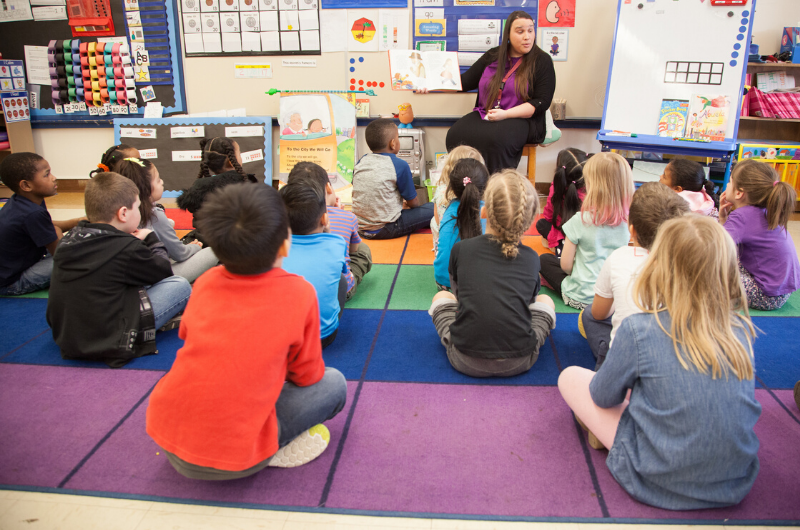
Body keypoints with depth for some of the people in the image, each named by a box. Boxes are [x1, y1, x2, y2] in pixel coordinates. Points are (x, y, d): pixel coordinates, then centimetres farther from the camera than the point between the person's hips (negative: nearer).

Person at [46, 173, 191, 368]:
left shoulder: (69, 238, 3)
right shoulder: (127, 249, -17)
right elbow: (164, 270, 0)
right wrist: (152, 239, 16)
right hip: (106, 344, -8)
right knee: (181, 285, -3)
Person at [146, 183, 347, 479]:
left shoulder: (205, 282, -2)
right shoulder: (299, 294, -13)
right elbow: (307, 375, 0)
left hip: (164, 435, 5)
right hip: (232, 459, -5)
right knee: (334, 383, 6)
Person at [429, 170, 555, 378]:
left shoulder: (460, 249, -1)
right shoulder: (532, 258, 1)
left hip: (466, 361, -1)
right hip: (520, 362, 1)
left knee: (442, 297, 24)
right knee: (545, 300, 26)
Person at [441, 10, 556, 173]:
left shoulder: (542, 61, 3)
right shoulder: (493, 56, 15)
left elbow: (541, 102, -5)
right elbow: (465, 81, 18)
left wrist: (505, 114, -17)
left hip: (522, 119, -4)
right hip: (484, 115, 4)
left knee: (494, 139, -37)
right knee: (455, 135, -25)